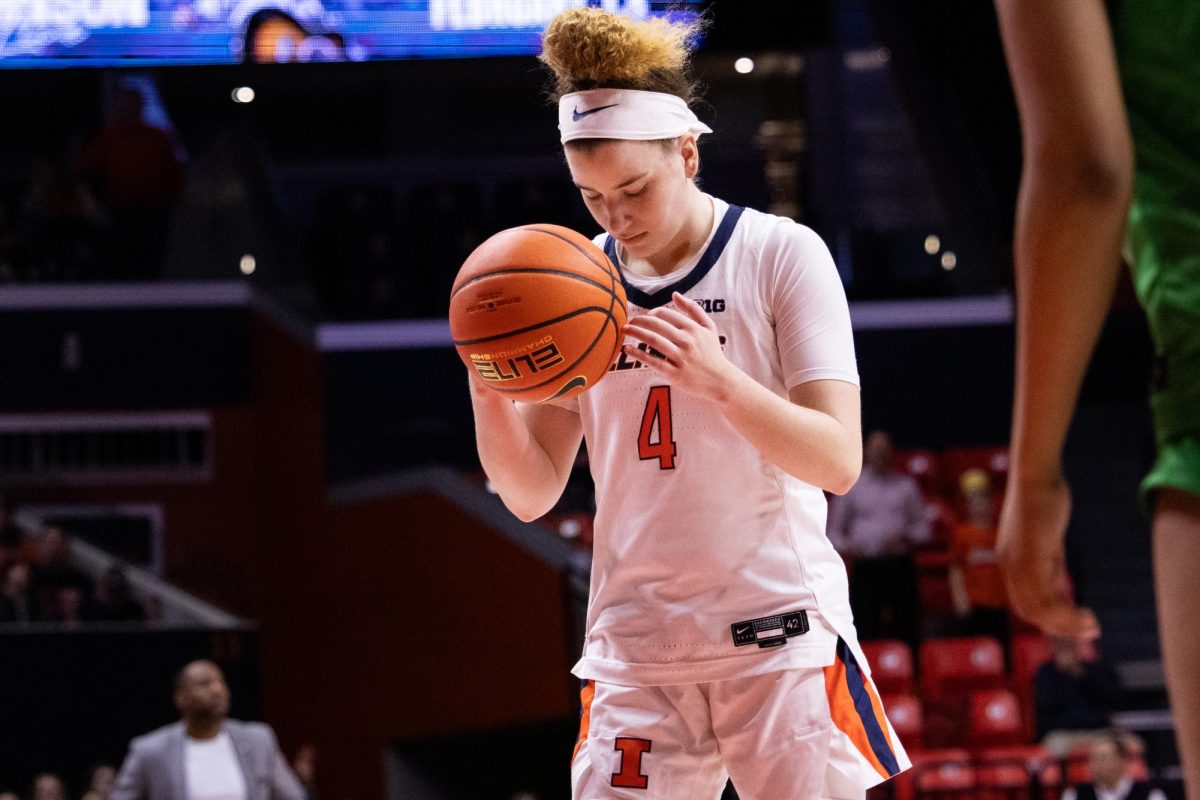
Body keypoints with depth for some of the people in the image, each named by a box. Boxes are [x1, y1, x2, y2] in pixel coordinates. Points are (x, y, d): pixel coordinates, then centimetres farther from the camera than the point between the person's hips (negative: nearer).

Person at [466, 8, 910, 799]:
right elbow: (532, 493, 7)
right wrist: (490, 394, -13)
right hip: (634, 651, 3)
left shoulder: (781, 253, -3)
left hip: (778, 637, -3)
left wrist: (718, 379, -27)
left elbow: (839, 461, -11)